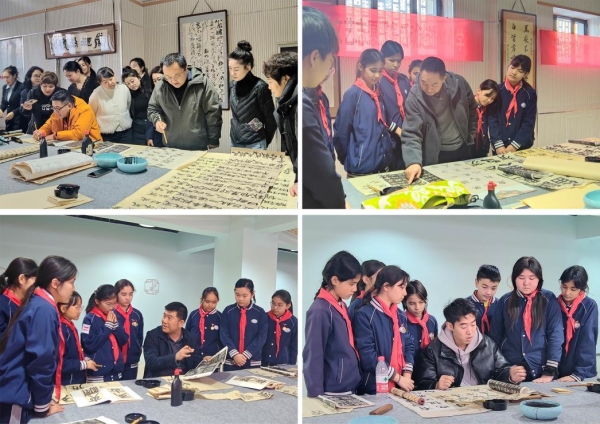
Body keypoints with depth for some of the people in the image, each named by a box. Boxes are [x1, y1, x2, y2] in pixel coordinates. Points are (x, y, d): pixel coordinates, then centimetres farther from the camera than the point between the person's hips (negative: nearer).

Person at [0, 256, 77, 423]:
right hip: (16, 399, -9)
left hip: (18, 394, 9)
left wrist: (43, 399, 14)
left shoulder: (40, 305, 12)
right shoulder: (44, 310, -18)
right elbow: (40, 360, -20)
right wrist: (43, 406, -11)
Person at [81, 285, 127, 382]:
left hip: (116, 371, 6)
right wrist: (108, 326, -15)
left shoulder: (115, 316, 7)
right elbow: (90, 345, -18)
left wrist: (115, 324, -7)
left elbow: (124, 341, 8)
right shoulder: (90, 319, -9)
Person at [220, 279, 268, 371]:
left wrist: (246, 354, -13)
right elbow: (224, 335, -3)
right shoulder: (228, 311, 2)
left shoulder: (260, 313, 0)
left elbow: (261, 337, -4)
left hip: (252, 362, 0)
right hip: (230, 361, 0)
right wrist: (234, 354, -15)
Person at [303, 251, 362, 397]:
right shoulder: (320, 312, -17)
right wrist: (316, 397, -16)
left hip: (350, 388, 8)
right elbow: (313, 359, -17)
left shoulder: (341, 306, 9)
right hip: (333, 393, -8)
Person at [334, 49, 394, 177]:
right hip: (361, 166, -7)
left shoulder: (378, 93, 10)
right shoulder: (353, 94, -10)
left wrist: (389, 151, 7)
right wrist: (346, 159, -1)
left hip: (383, 163, 7)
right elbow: (342, 131, -9)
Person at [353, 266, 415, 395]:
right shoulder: (364, 315, -12)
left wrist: (407, 375, -7)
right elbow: (367, 355, -18)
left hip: (400, 388, 7)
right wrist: (398, 378, -15)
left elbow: (409, 346, 11)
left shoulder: (400, 316, 12)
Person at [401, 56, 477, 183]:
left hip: (462, 150, 4)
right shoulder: (414, 98, -22)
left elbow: (472, 110, 5)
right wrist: (414, 162, -39)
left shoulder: (459, 83, -14)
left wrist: (470, 137, 9)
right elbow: (411, 133, -25)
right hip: (435, 156, -3)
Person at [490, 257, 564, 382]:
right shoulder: (505, 301, 3)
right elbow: (495, 336, 6)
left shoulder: (549, 300, -3)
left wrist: (550, 372, -13)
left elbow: (555, 335, -7)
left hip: (540, 372, -1)